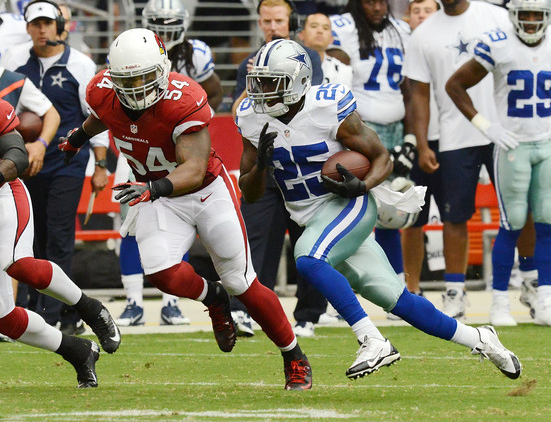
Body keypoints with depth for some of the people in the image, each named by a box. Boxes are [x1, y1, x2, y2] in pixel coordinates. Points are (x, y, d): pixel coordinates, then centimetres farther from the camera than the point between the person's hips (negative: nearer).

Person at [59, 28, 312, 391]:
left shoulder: (184, 100, -31)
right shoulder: (103, 93, -14)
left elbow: (194, 169, -36)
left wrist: (155, 189, -54)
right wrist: (80, 136, 33)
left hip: (207, 191, -4)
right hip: (157, 196, 4)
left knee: (243, 284, 1)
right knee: (163, 274, -23)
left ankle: (295, 359, 21)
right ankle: (213, 298, 12)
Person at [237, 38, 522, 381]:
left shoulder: (330, 109, -17)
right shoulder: (255, 120, -1)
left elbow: (382, 158, -8)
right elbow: (250, 194, 3)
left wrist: (361, 186, -28)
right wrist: (261, 164, -18)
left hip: (349, 205, -6)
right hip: (315, 220, 6)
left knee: (309, 259, -33)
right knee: (395, 300, 3)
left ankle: (374, 343, -28)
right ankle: (477, 339, 19)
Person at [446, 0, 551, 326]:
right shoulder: (498, 46, -8)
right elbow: (455, 85, -3)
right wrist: (484, 126, -8)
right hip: (512, 145, -4)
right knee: (513, 225, -4)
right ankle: (500, 303, 5)